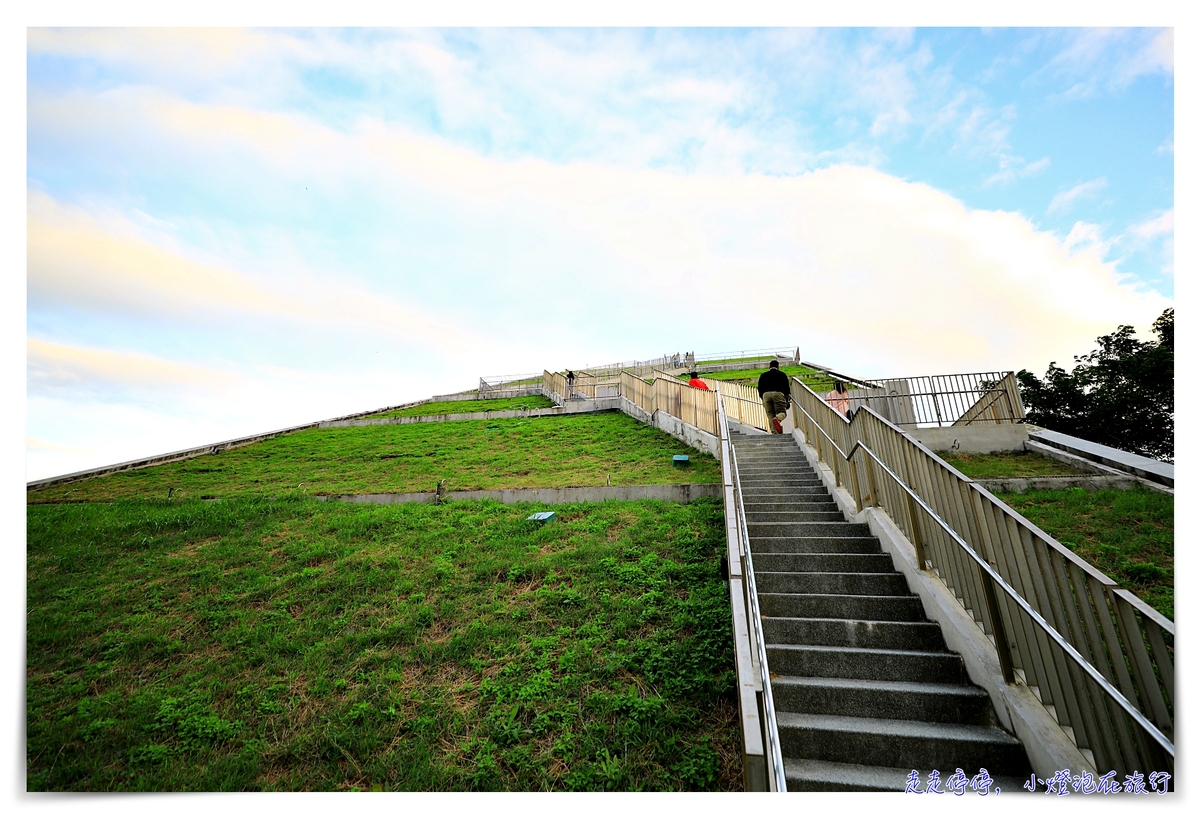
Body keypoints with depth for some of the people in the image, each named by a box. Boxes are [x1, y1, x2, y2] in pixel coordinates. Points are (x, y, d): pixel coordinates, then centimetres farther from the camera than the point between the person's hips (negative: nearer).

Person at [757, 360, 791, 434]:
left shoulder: (763, 375, 23)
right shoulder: (782, 374, 18)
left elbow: (760, 388, 19)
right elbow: (786, 387, 12)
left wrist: (763, 398, 26)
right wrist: (788, 396, 24)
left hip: (766, 394, 2)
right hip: (778, 393, -2)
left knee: (770, 414, 2)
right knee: (782, 412, -2)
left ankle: (774, 432, -10)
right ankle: (777, 419, -37)